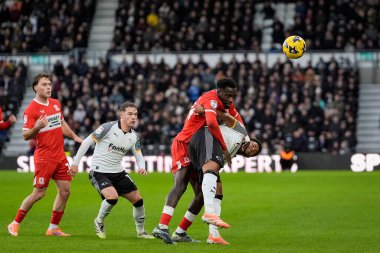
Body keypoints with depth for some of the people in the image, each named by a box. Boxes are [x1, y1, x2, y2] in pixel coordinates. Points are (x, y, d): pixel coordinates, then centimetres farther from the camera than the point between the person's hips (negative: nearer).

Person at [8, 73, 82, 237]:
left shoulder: (56, 104, 10)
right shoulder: (31, 109, -13)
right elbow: (25, 136, -13)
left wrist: (74, 136, 20)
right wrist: (36, 127, -30)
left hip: (60, 155, 7)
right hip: (44, 157, -7)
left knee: (65, 191, 4)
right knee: (38, 193, -6)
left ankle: (53, 228, 13)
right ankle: (15, 224, 8)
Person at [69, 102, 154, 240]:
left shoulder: (134, 136, 3)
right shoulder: (108, 128, -16)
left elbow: (139, 156, 11)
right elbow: (86, 142, -11)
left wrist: (142, 167, -13)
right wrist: (75, 163, -9)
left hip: (118, 172, 7)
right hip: (99, 172, -7)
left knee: (138, 199, 3)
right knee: (112, 196, -29)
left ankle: (141, 231, 24)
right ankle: (99, 222, -1)